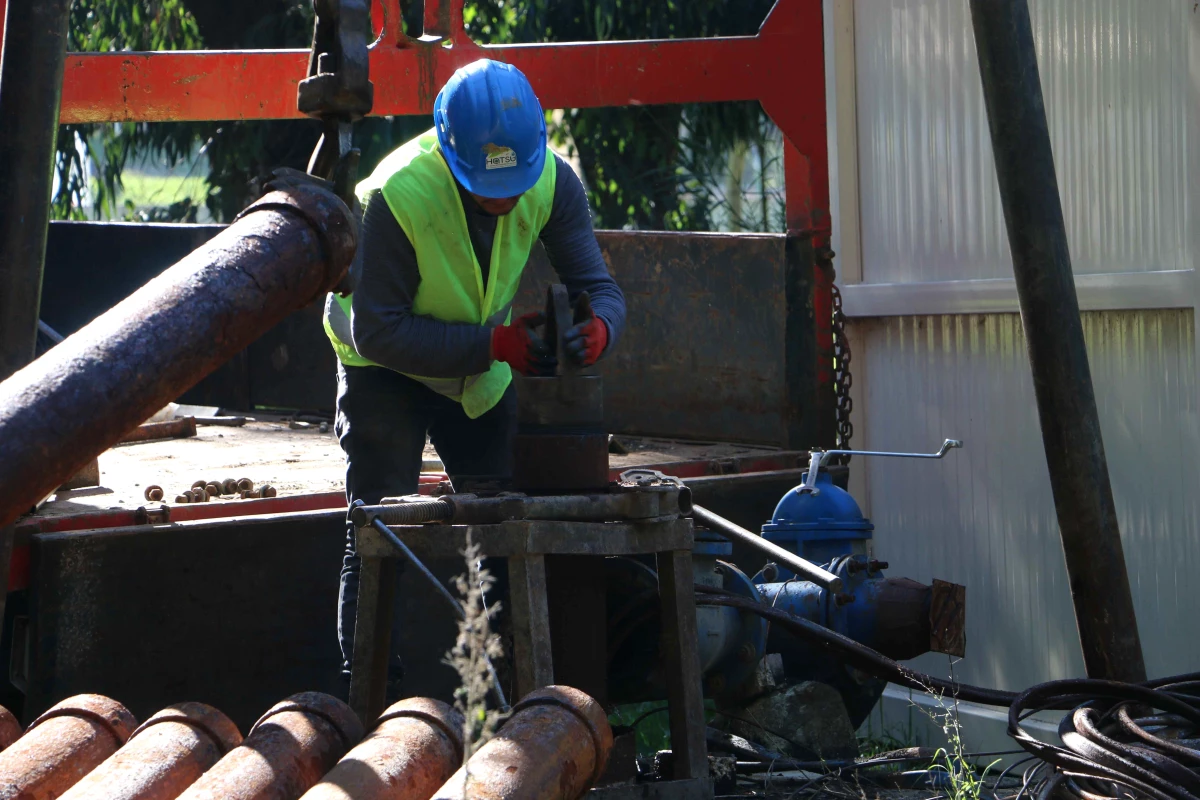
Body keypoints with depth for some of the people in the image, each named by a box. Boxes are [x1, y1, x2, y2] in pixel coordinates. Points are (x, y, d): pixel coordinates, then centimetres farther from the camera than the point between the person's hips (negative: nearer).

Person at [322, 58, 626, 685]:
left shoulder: (551, 181, -23)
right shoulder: (399, 194, -35)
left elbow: (598, 285, -20)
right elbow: (377, 330, -32)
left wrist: (597, 330, -45)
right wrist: (494, 343, -40)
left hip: (483, 372, 4)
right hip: (387, 368, -4)